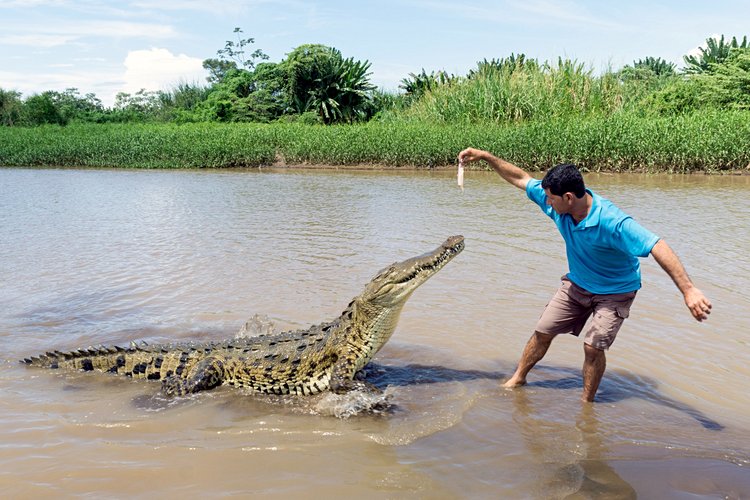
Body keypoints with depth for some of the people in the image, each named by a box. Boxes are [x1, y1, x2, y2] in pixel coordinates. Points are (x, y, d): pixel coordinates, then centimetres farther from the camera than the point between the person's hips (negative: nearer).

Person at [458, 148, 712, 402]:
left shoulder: (612, 223, -38)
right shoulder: (559, 205, -18)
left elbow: (658, 247, -41)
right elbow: (521, 179, -6)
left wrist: (688, 290, -48)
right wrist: (485, 156, -8)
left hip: (615, 292, -6)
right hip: (577, 284, 6)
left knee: (593, 346, -16)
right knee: (543, 331, 8)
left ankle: (586, 405, 6)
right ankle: (518, 379, 29)